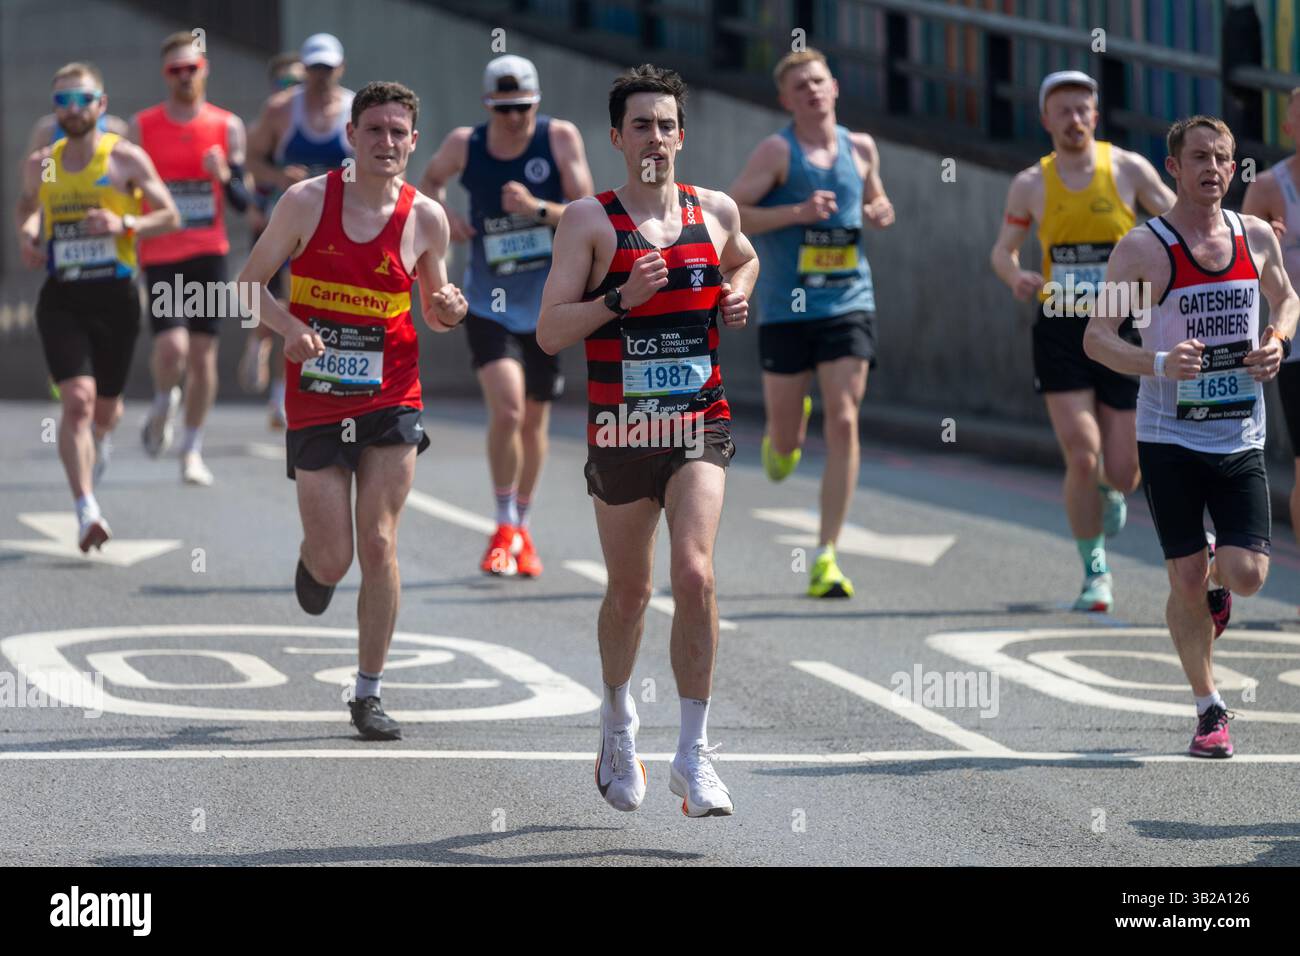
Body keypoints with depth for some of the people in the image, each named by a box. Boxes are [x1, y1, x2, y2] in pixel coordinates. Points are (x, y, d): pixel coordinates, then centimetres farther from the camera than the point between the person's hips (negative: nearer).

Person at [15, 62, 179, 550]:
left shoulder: (126, 158, -4)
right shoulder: (40, 164, 5)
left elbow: (170, 216, -2)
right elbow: (27, 204, 25)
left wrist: (124, 224, -19)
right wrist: (27, 233, 4)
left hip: (115, 295, 0)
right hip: (61, 298, 1)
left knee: (105, 409, 13)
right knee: (77, 399, -18)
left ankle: (93, 444, 52)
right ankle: (87, 511, -20)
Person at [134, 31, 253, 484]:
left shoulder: (227, 126, 4)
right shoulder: (142, 127, 1)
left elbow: (243, 201, 4)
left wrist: (226, 175, -15)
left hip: (209, 252, 2)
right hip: (160, 256, -2)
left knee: (203, 352, 2)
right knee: (171, 346, -18)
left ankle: (193, 450, 14)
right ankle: (164, 404, 15)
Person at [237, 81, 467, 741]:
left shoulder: (427, 219, 0)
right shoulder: (306, 201, -6)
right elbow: (250, 282, 2)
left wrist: (448, 311, -10)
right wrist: (288, 327, -17)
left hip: (391, 400, 1)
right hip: (315, 404, -1)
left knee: (378, 544, -7)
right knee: (333, 561, -1)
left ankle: (368, 695, 4)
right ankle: (312, 558, 39)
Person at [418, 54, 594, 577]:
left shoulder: (560, 138, -10)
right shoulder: (464, 145, -6)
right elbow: (430, 180, 16)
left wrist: (538, 209, -28)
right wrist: (441, 212, -5)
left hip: (548, 303, 1)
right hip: (489, 302, -1)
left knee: (534, 419, 12)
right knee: (506, 409, -20)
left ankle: (522, 529, 32)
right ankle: (504, 528, -3)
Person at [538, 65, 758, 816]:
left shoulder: (716, 211, 6)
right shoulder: (590, 220, -3)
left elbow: (745, 258, 31)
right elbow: (550, 332, -7)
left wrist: (739, 295, 9)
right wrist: (622, 298, -20)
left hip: (700, 424, 1)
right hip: (622, 431, -1)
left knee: (695, 574, -17)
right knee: (629, 591, 12)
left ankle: (695, 753, -12)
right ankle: (619, 718, 40)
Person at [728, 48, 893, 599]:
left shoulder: (860, 149, 9)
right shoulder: (777, 151, -6)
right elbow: (727, 215, -11)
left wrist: (880, 212, 4)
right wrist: (797, 212, -21)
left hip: (849, 304, 2)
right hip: (786, 310, -2)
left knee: (843, 424, -10)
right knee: (787, 439, 6)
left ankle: (826, 558, -8)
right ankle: (782, 440, 47)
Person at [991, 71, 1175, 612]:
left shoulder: (1128, 170, -1)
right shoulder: (1031, 185, 3)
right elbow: (1003, 248, 14)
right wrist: (1015, 277, -8)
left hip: (1123, 329, 0)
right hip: (1061, 330, 0)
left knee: (1122, 473, 1)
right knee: (1081, 456, -14)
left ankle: (1108, 491, 41)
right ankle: (1095, 572, 3)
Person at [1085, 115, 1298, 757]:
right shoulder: (1143, 248, -8)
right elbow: (1096, 337, -10)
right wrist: (1158, 363, -27)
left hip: (1241, 436, 3)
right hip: (1169, 436, -3)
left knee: (1248, 575, -8)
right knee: (1186, 579, -1)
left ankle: (1214, 583, 30)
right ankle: (1209, 711, 14)